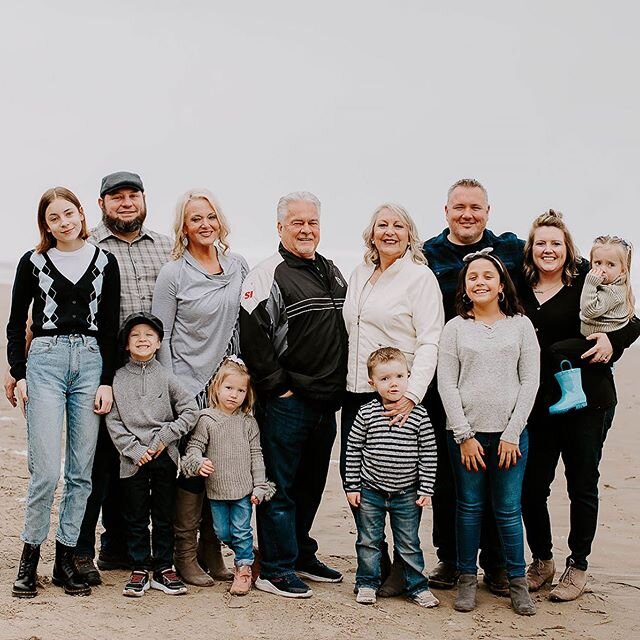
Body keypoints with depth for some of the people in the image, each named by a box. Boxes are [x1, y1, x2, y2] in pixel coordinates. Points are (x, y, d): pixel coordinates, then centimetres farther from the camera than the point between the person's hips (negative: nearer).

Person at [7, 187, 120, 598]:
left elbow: (111, 326, 7)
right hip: (45, 361, -2)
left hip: (90, 363, 2)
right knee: (46, 471, -9)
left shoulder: (104, 262, 8)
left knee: (81, 471, 3)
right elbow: (17, 322, 9)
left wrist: (107, 380, 0)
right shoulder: (33, 263, 6)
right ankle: (31, 554, 6)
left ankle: (66, 557, 13)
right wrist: (19, 374, -1)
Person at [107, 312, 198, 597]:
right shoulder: (118, 379, 1)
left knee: (164, 516, 8)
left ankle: (164, 568, 16)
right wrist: (135, 450, -11)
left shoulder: (166, 377, 3)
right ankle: (139, 571, 13)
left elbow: (190, 411, 0)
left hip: (165, 457, 1)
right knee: (135, 517, 5)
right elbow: (113, 422, -3)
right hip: (133, 459, -1)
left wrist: (165, 437, -8)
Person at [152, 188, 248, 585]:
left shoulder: (239, 266, 7)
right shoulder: (174, 274, -5)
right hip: (189, 384, -4)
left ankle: (212, 551, 17)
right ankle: (185, 556, 8)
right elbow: (160, 337, -4)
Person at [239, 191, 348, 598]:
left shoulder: (333, 273, 15)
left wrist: (338, 389, 14)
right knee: (280, 487, -1)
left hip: (326, 402, 8)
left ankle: (301, 555, 29)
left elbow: (346, 332, 23)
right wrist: (279, 386, -15)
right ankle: (275, 570, 6)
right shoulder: (269, 275, -10)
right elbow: (252, 338, -17)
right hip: (287, 402, -8)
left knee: (312, 484, 16)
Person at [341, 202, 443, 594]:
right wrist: (344, 381, 13)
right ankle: (375, 562, 19)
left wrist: (412, 394, -20)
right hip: (356, 392, 7)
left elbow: (431, 341, -11)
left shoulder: (420, 276, -5)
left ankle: (404, 569, 13)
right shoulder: (359, 275, 14)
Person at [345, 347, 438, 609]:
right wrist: (352, 487, -1)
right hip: (370, 492, 0)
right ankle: (367, 583, 26)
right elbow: (353, 450, -1)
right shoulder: (366, 414, -7)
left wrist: (426, 490, -4)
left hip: (406, 494, 0)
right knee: (368, 541, 11)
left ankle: (417, 586, 22)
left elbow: (429, 454, -2)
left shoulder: (419, 415, -7)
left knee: (409, 543, 10)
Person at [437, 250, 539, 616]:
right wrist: (464, 436, -6)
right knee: (469, 507, 6)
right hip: (466, 433, 0)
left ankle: (518, 582, 13)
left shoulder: (520, 325, 5)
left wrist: (512, 434, -5)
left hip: (510, 433, 0)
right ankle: (468, 580, 16)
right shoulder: (456, 328, 5)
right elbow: (447, 385, 1)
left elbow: (530, 382, 1)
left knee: (509, 509, 2)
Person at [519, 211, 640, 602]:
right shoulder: (520, 291, 6)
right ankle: (542, 561, 23)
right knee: (532, 487, 3)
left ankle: (578, 567, 20)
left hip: (586, 401, -3)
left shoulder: (586, 287, -3)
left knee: (582, 486, 6)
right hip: (537, 404, 3)